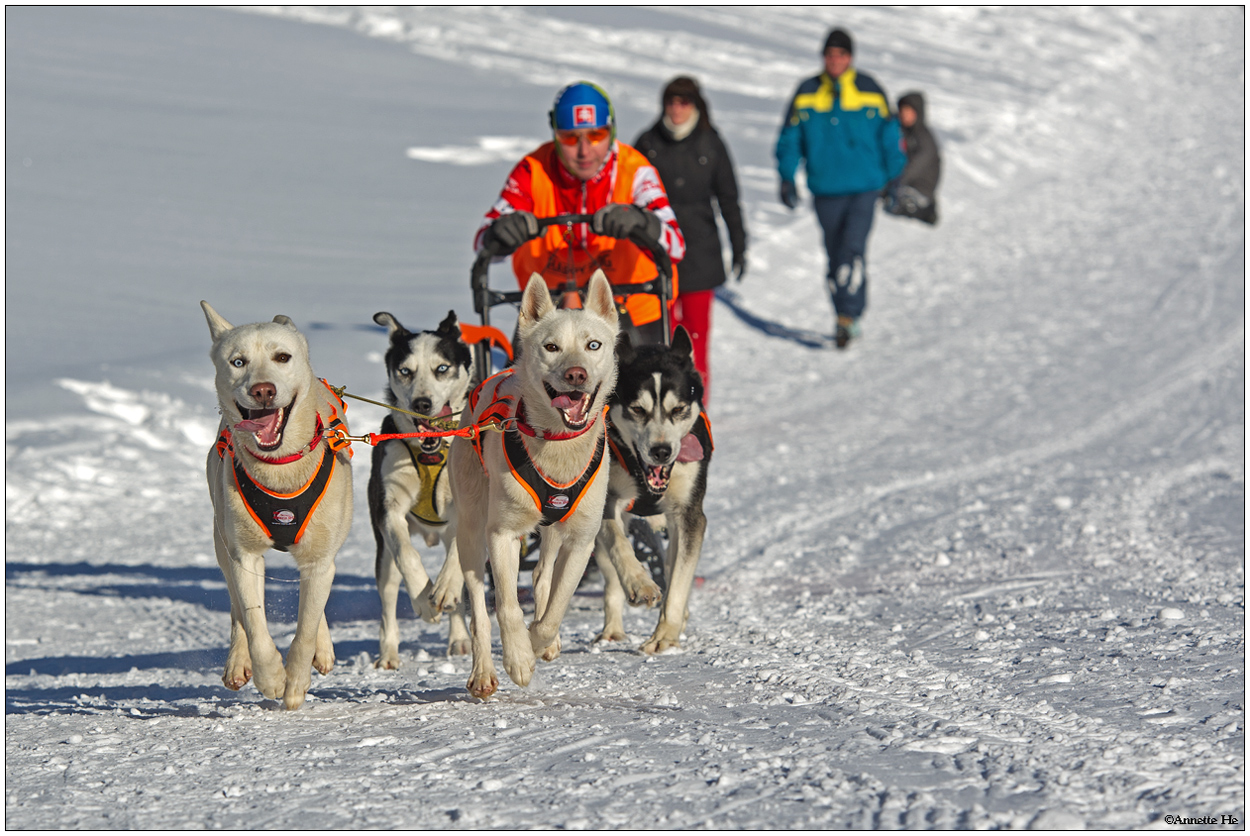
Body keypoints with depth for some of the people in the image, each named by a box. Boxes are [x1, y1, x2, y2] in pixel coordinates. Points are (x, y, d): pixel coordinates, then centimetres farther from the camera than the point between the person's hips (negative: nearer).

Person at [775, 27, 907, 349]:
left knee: (853, 247, -19)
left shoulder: (870, 91, 0)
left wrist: (895, 180, 10)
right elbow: (790, 139, 11)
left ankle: (848, 315, -21)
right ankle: (848, 320, 18)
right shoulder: (807, 94, 3)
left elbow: (890, 138, 10)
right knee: (836, 256, 7)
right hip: (825, 190, 2)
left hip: (864, 188, -2)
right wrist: (787, 178, 1)